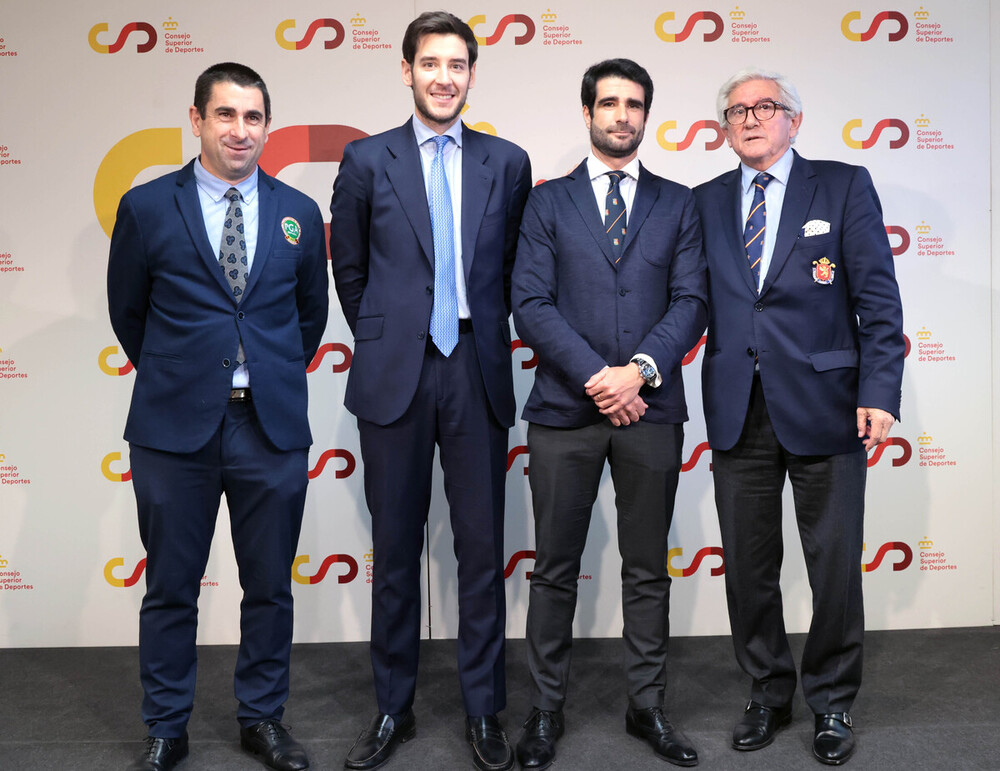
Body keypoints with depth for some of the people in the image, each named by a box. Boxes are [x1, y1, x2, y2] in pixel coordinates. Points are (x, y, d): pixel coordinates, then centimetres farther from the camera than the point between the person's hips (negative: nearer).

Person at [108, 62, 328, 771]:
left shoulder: (299, 214, 6)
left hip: (272, 428, 2)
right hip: (175, 426, -1)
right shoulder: (147, 207, 0)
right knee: (170, 588, 9)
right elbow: (128, 312, 10)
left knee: (270, 586, 11)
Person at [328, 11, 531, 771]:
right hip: (395, 374, 0)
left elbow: (514, 269, 13)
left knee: (482, 548, 6)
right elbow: (350, 271, 10)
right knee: (396, 549, 8)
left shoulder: (507, 162, 6)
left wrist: (485, 336, 12)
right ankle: (394, 709, 24)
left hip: (477, 373, 1)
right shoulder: (366, 160, 4)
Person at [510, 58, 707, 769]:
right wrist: (596, 378, -12)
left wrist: (640, 369, -13)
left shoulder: (678, 204, 12)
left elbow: (690, 301, 3)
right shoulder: (548, 203, 8)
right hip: (564, 408, -1)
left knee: (648, 569, 10)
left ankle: (648, 706, 23)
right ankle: (547, 710, 19)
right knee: (555, 569, 5)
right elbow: (531, 303, -2)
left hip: (650, 408, 1)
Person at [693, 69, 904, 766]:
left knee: (836, 566, 7)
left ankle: (833, 702, 27)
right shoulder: (706, 203, 11)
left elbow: (878, 298, -3)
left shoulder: (844, 186, 3)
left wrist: (880, 392, -11)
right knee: (748, 566, 11)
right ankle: (769, 694, 31)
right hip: (738, 412, 3)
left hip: (823, 405, -2)